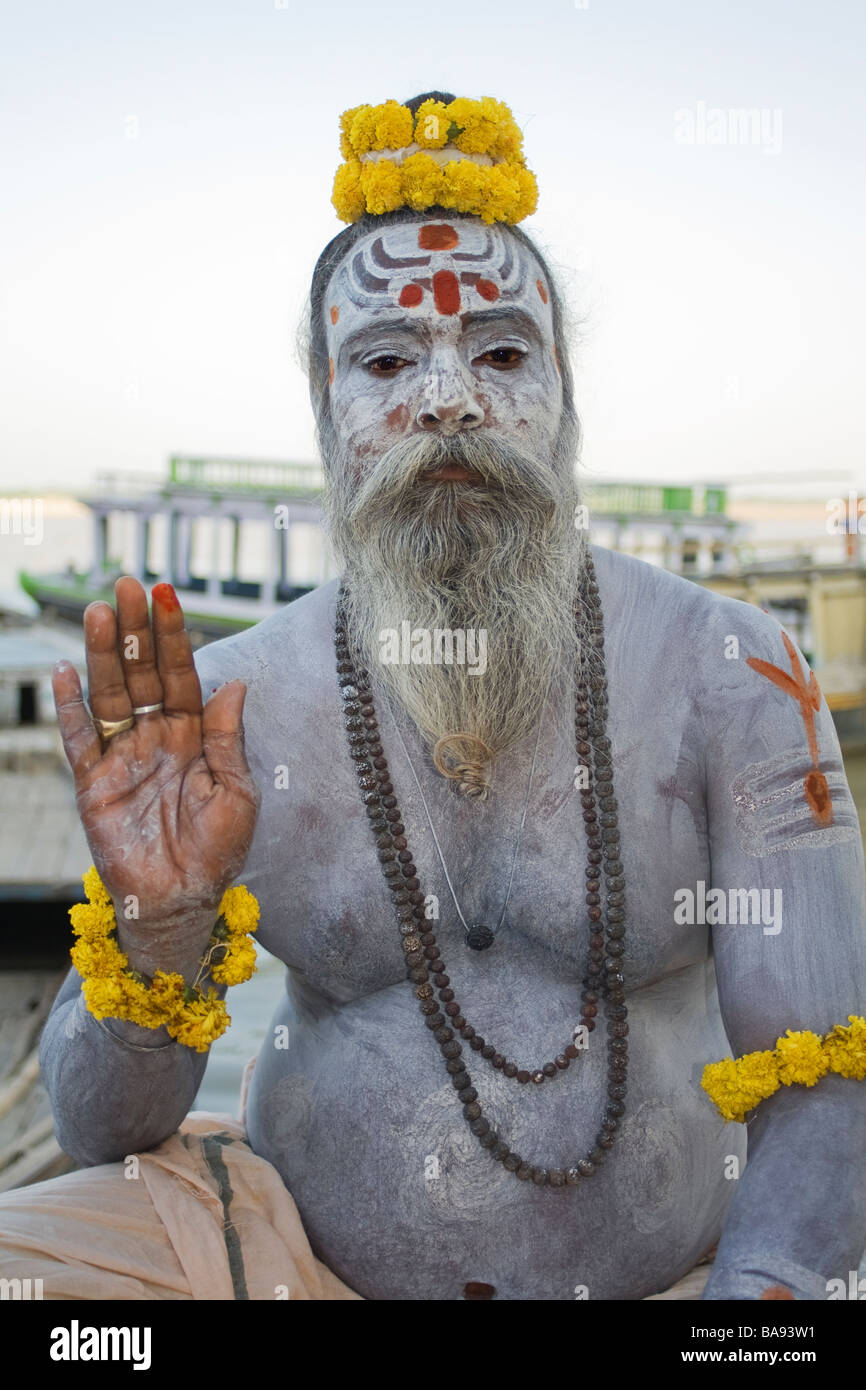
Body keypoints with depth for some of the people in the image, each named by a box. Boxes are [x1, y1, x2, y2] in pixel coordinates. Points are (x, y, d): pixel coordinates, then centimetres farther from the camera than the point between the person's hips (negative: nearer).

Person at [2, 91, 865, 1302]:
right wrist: (160, 929, -24)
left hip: (660, 1266, 1)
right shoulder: (227, 708, -7)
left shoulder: (729, 676, -9)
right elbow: (106, 1141, -4)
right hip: (299, 1247, 0)